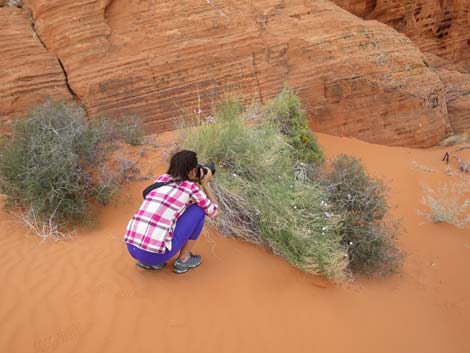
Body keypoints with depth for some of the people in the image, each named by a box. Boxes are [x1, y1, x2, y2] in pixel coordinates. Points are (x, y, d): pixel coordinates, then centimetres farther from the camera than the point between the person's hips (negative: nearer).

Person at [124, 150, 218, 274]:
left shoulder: (161, 178, 15)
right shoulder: (191, 187, -1)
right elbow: (213, 211, 14)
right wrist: (205, 184, 22)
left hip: (132, 247, 6)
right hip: (155, 253, -6)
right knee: (199, 209, 8)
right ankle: (183, 259, 15)